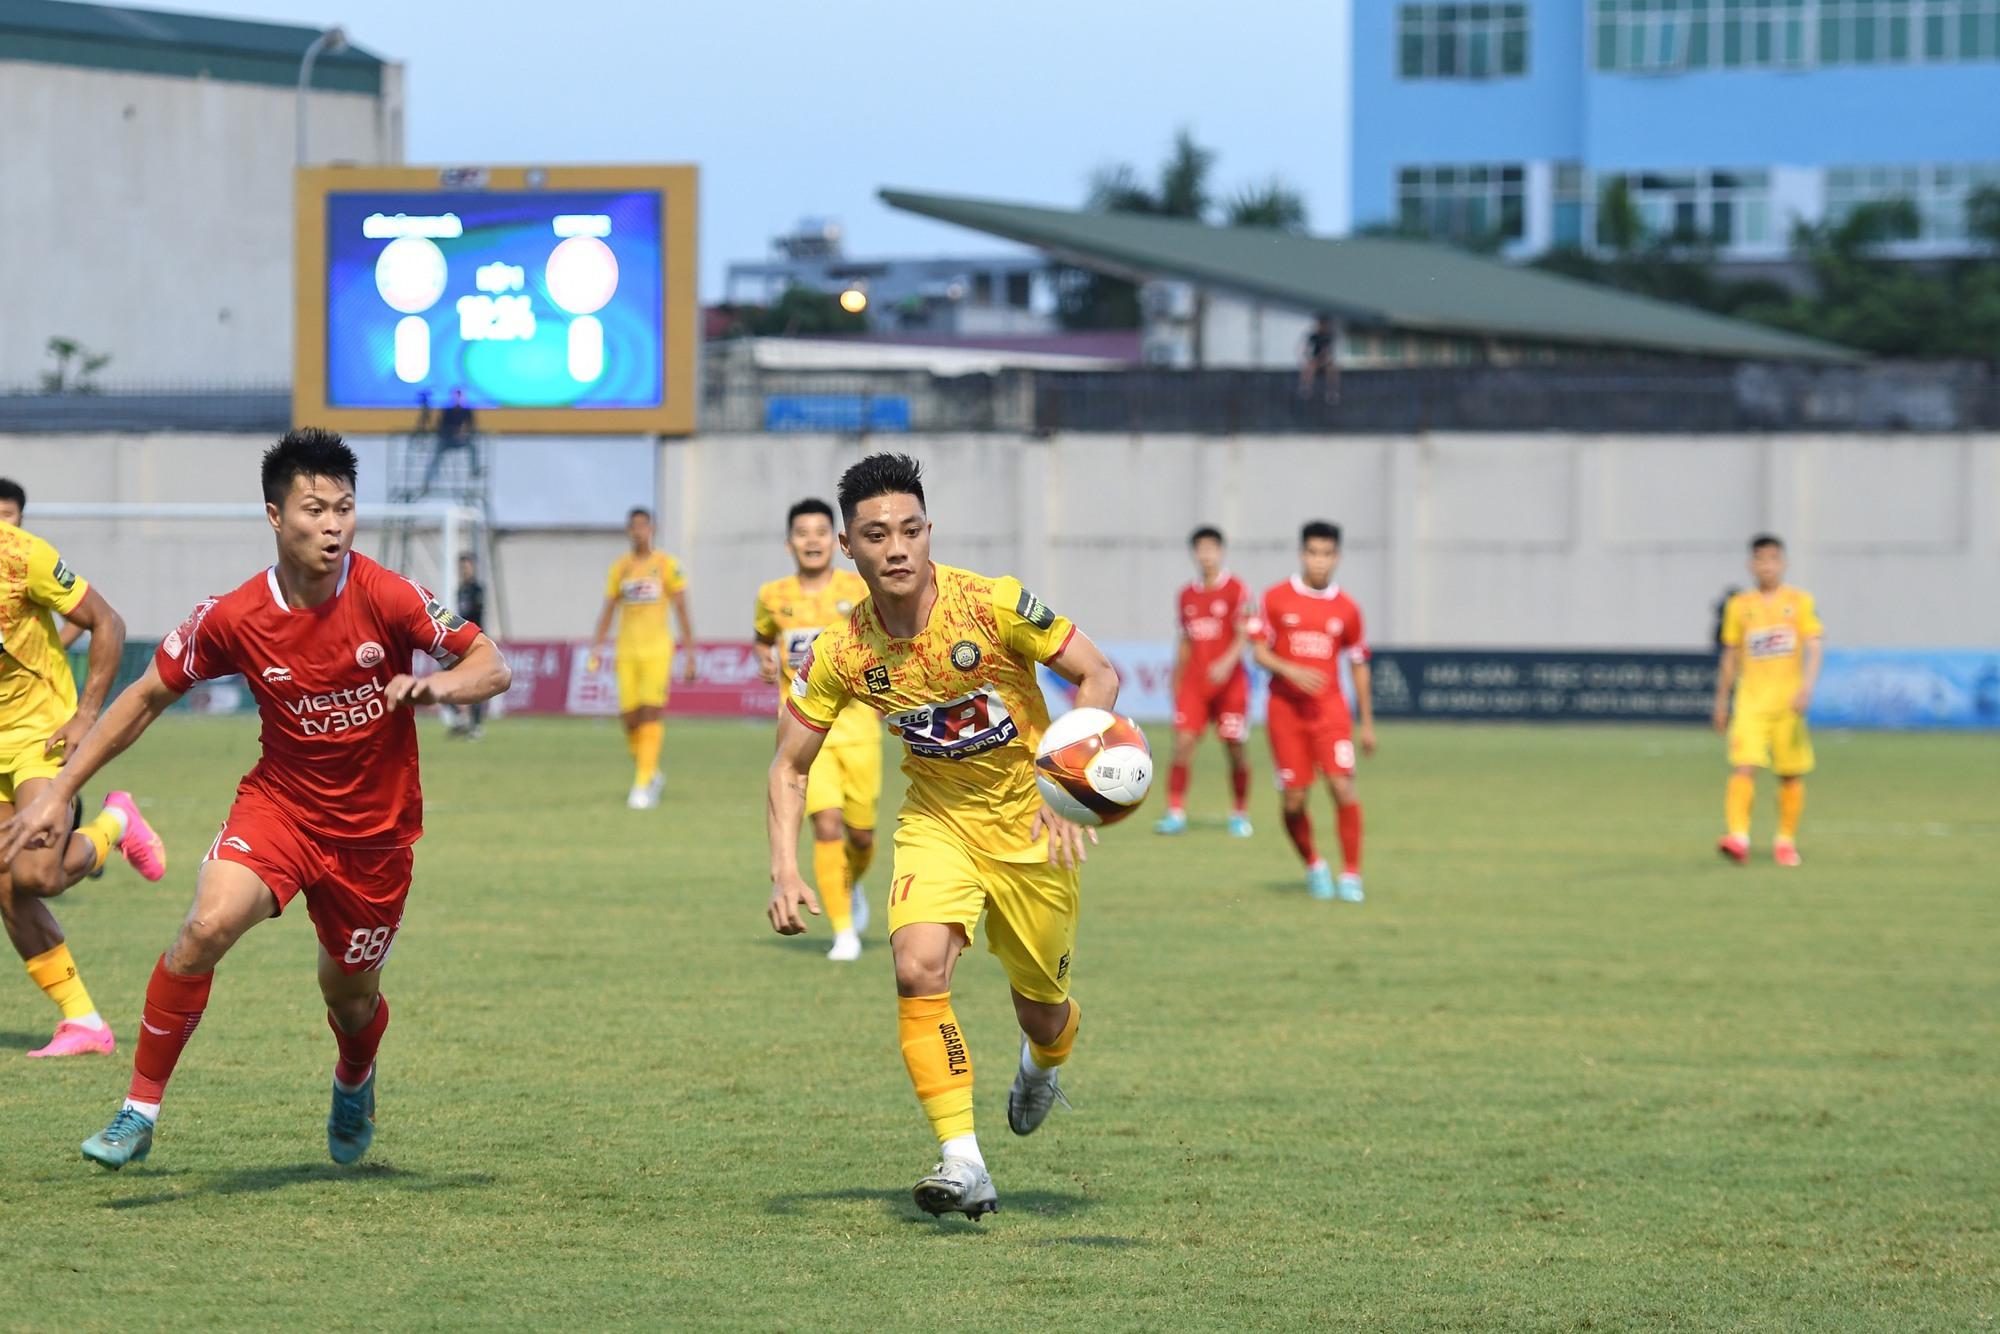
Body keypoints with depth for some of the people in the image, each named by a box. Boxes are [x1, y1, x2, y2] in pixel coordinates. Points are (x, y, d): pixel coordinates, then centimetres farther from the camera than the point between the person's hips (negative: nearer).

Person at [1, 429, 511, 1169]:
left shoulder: (387, 598, -17)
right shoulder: (232, 617, -14)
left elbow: (491, 666, -11)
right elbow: (149, 696, 0)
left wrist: (434, 686, -34)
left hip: (376, 827, 0)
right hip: (279, 802, 0)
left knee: (351, 996, 12)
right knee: (208, 924, -26)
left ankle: (355, 1081, 51)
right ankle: (141, 1109, -14)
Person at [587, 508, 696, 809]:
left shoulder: (667, 565, 1)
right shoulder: (620, 568, 10)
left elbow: (682, 612, 2)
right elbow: (607, 612, 15)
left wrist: (690, 656, -2)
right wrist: (595, 649, 4)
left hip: (657, 649, -3)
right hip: (627, 650, 3)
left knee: (651, 713, -15)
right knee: (630, 718, -1)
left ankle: (644, 784, -14)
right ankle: (652, 775, 21)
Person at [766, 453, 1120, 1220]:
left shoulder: (992, 605, -22)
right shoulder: (841, 654, -14)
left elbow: (1098, 676, -13)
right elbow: (791, 766, -2)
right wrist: (785, 872, -15)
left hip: (1028, 821, -1)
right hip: (937, 818, 1)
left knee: (1040, 1009, 9)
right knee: (919, 968, -25)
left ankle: (1041, 1066, 50)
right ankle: (962, 1166, -22)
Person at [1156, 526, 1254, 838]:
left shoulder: (1236, 590, -4)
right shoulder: (1187, 594, 11)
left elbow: (1244, 636, -11)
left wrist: (1227, 662, -27)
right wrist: (1176, 681, 18)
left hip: (1229, 681, -4)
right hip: (1193, 682, 4)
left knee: (1235, 749, 1)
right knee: (1183, 743, -10)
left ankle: (1239, 815, 16)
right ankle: (1175, 813, -9)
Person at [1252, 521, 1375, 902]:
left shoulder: (1346, 609, 5)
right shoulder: (1276, 598, 1)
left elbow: (1358, 666, 13)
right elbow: (1259, 652, 1)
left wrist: (1367, 724, 13)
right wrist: (1292, 671, -18)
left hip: (1330, 710, 0)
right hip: (1285, 709, 0)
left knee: (1342, 786, -15)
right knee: (1294, 800, -2)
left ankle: (1351, 874, -6)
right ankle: (1313, 866, 23)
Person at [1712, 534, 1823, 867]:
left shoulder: (1800, 601, 3)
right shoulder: (1739, 606, 9)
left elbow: (1815, 646, -6)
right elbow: (1730, 655, 16)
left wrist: (1806, 687, -21)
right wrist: (1722, 701, 18)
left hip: (1788, 702, 0)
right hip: (1750, 700, 0)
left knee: (1791, 775, 6)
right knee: (1744, 768, -17)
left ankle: (1786, 841, 21)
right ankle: (1738, 837, -27)